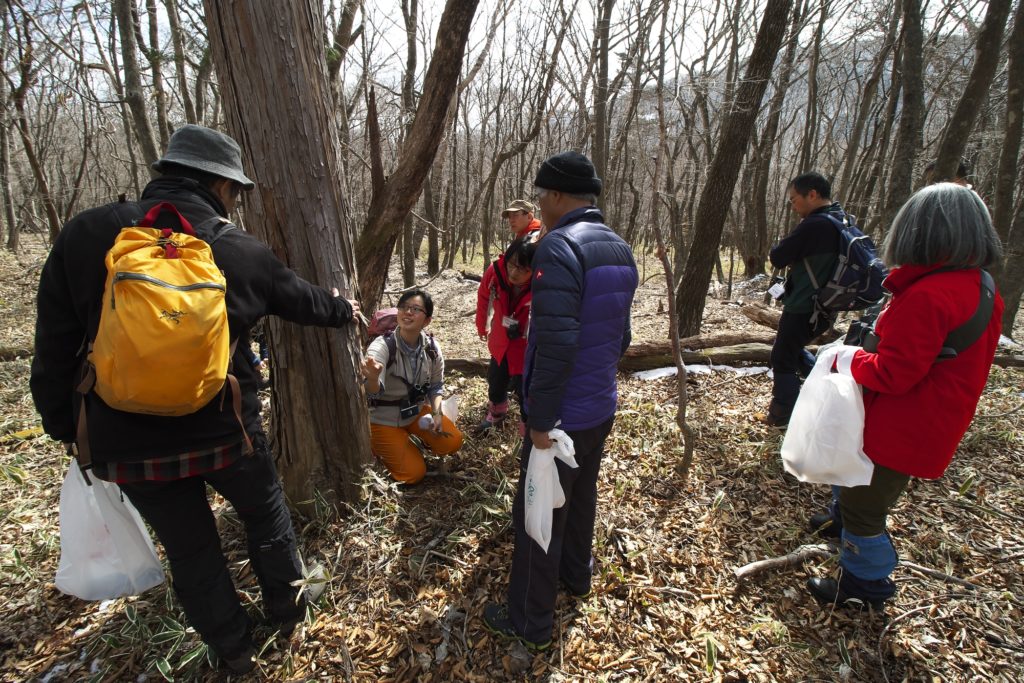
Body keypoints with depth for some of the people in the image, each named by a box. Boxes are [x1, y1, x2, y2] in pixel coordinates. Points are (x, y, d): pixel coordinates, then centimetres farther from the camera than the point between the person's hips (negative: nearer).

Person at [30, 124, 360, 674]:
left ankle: (233, 650, 39)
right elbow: (306, 301, 9)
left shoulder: (84, 236, -5)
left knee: (189, 548, 19)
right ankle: (287, 610, 44)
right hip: (225, 434, -1)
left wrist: (67, 428, 10)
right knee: (266, 515, 25)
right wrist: (347, 310, 30)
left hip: (130, 444, 2)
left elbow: (55, 350, -1)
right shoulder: (245, 252, -8)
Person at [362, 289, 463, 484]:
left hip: (416, 410, 5)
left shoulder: (432, 347, -14)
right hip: (383, 418, -4)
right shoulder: (381, 346, -29)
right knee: (414, 473, -8)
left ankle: (409, 436, 19)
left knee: (452, 442, -7)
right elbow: (374, 392, -44)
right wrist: (372, 378, -68)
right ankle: (374, 445, 18)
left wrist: (436, 414, -13)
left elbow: (436, 385, 2)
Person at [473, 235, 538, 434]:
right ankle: (495, 414, 57)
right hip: (501, 344, 5)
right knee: (495, 383, 25)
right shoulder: (496, 271, -23)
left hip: (528, 350, -5)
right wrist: (481, 326, 14)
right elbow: (483, 297, -1)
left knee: (525, 394, -1)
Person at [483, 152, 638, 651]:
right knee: (582, 495, 26)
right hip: (602, 407, 9)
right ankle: (575, 575, 49)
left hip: (563, 414, -9)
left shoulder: (559, 246, -23)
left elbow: (555, 343, -29)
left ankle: (529, 622, 26)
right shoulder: (620, 250, 5)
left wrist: (541, 419, -21)